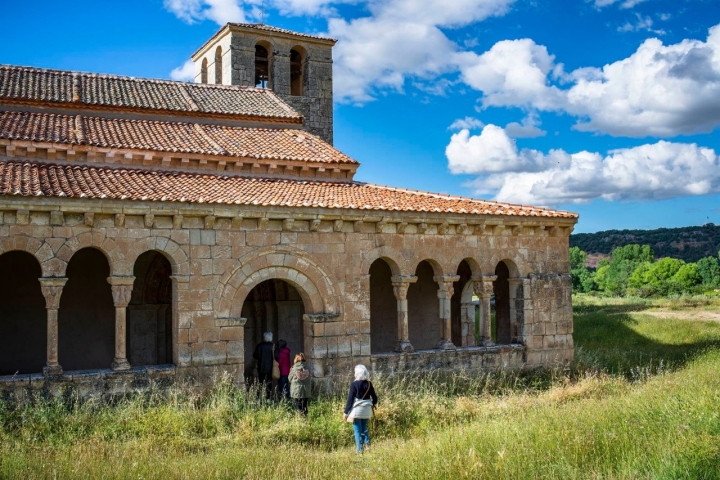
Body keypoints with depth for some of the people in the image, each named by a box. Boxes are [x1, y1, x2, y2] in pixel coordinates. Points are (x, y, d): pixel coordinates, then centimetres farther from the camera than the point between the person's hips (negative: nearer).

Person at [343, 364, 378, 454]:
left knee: (357, 430, 2)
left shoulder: (354, 384, -11)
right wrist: (373, 405, 28)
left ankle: (360, 450, 1)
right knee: (364, 428, 20)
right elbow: (374, 398, 6)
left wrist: (346, 412, -5)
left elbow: (350, 399, -11)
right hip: (367, 410, 4)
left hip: (357, 410, -4)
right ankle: (367, 443, 4)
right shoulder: (369, 384, 1)